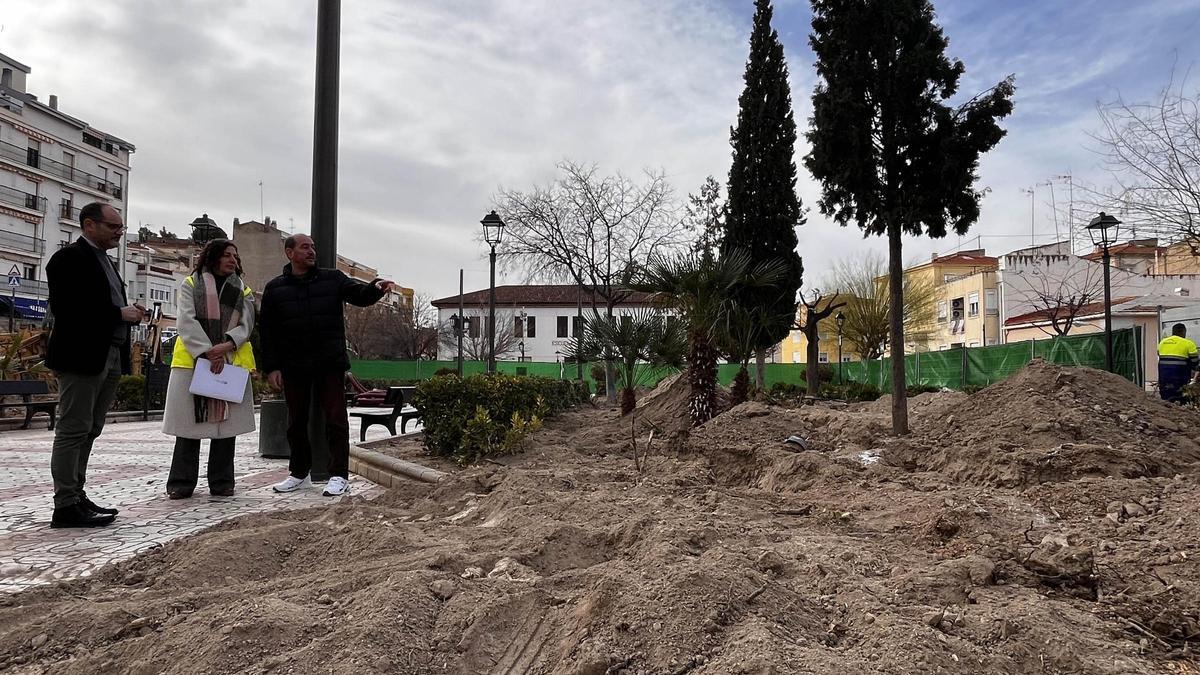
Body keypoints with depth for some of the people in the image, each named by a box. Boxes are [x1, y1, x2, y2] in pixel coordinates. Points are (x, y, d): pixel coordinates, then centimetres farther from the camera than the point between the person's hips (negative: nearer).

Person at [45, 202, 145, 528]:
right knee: (74, 430, -6)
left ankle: (76, 496, 18)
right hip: (81, 357, -9)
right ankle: (65, 506, -2)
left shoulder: (106, 261, 21)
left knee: (89, 431, 12)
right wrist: (120, 313, -17)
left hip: (109, 359, 9)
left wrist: (130, 312, 4)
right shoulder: (69, 258, -8)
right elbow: (65, 307, -18)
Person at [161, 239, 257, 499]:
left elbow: (245, 326, 4)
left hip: (231, 363, 2)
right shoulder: (190, 284, 7)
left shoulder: (243, 291, 14)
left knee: (226, 422, 2)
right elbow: (186, 321, -5)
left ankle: (221, 482, 10)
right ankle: (181, 482, 8)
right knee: (190, 420, 0)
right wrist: (207, 352, -16)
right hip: (193, 360, -2)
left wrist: (227, 345, -15)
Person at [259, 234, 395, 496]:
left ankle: (339, 475, 4)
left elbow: (359, 294, -9)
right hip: (293, 366, 2)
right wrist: (271, 367, -2)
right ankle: (299, 473, 25)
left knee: (335, 418, -2)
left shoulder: (332, 279, 5)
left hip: (330, 364, -2)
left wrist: (375, 288, -32)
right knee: (296, 421, 12)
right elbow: (267, 331, 5)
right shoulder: (275, 288, 7)